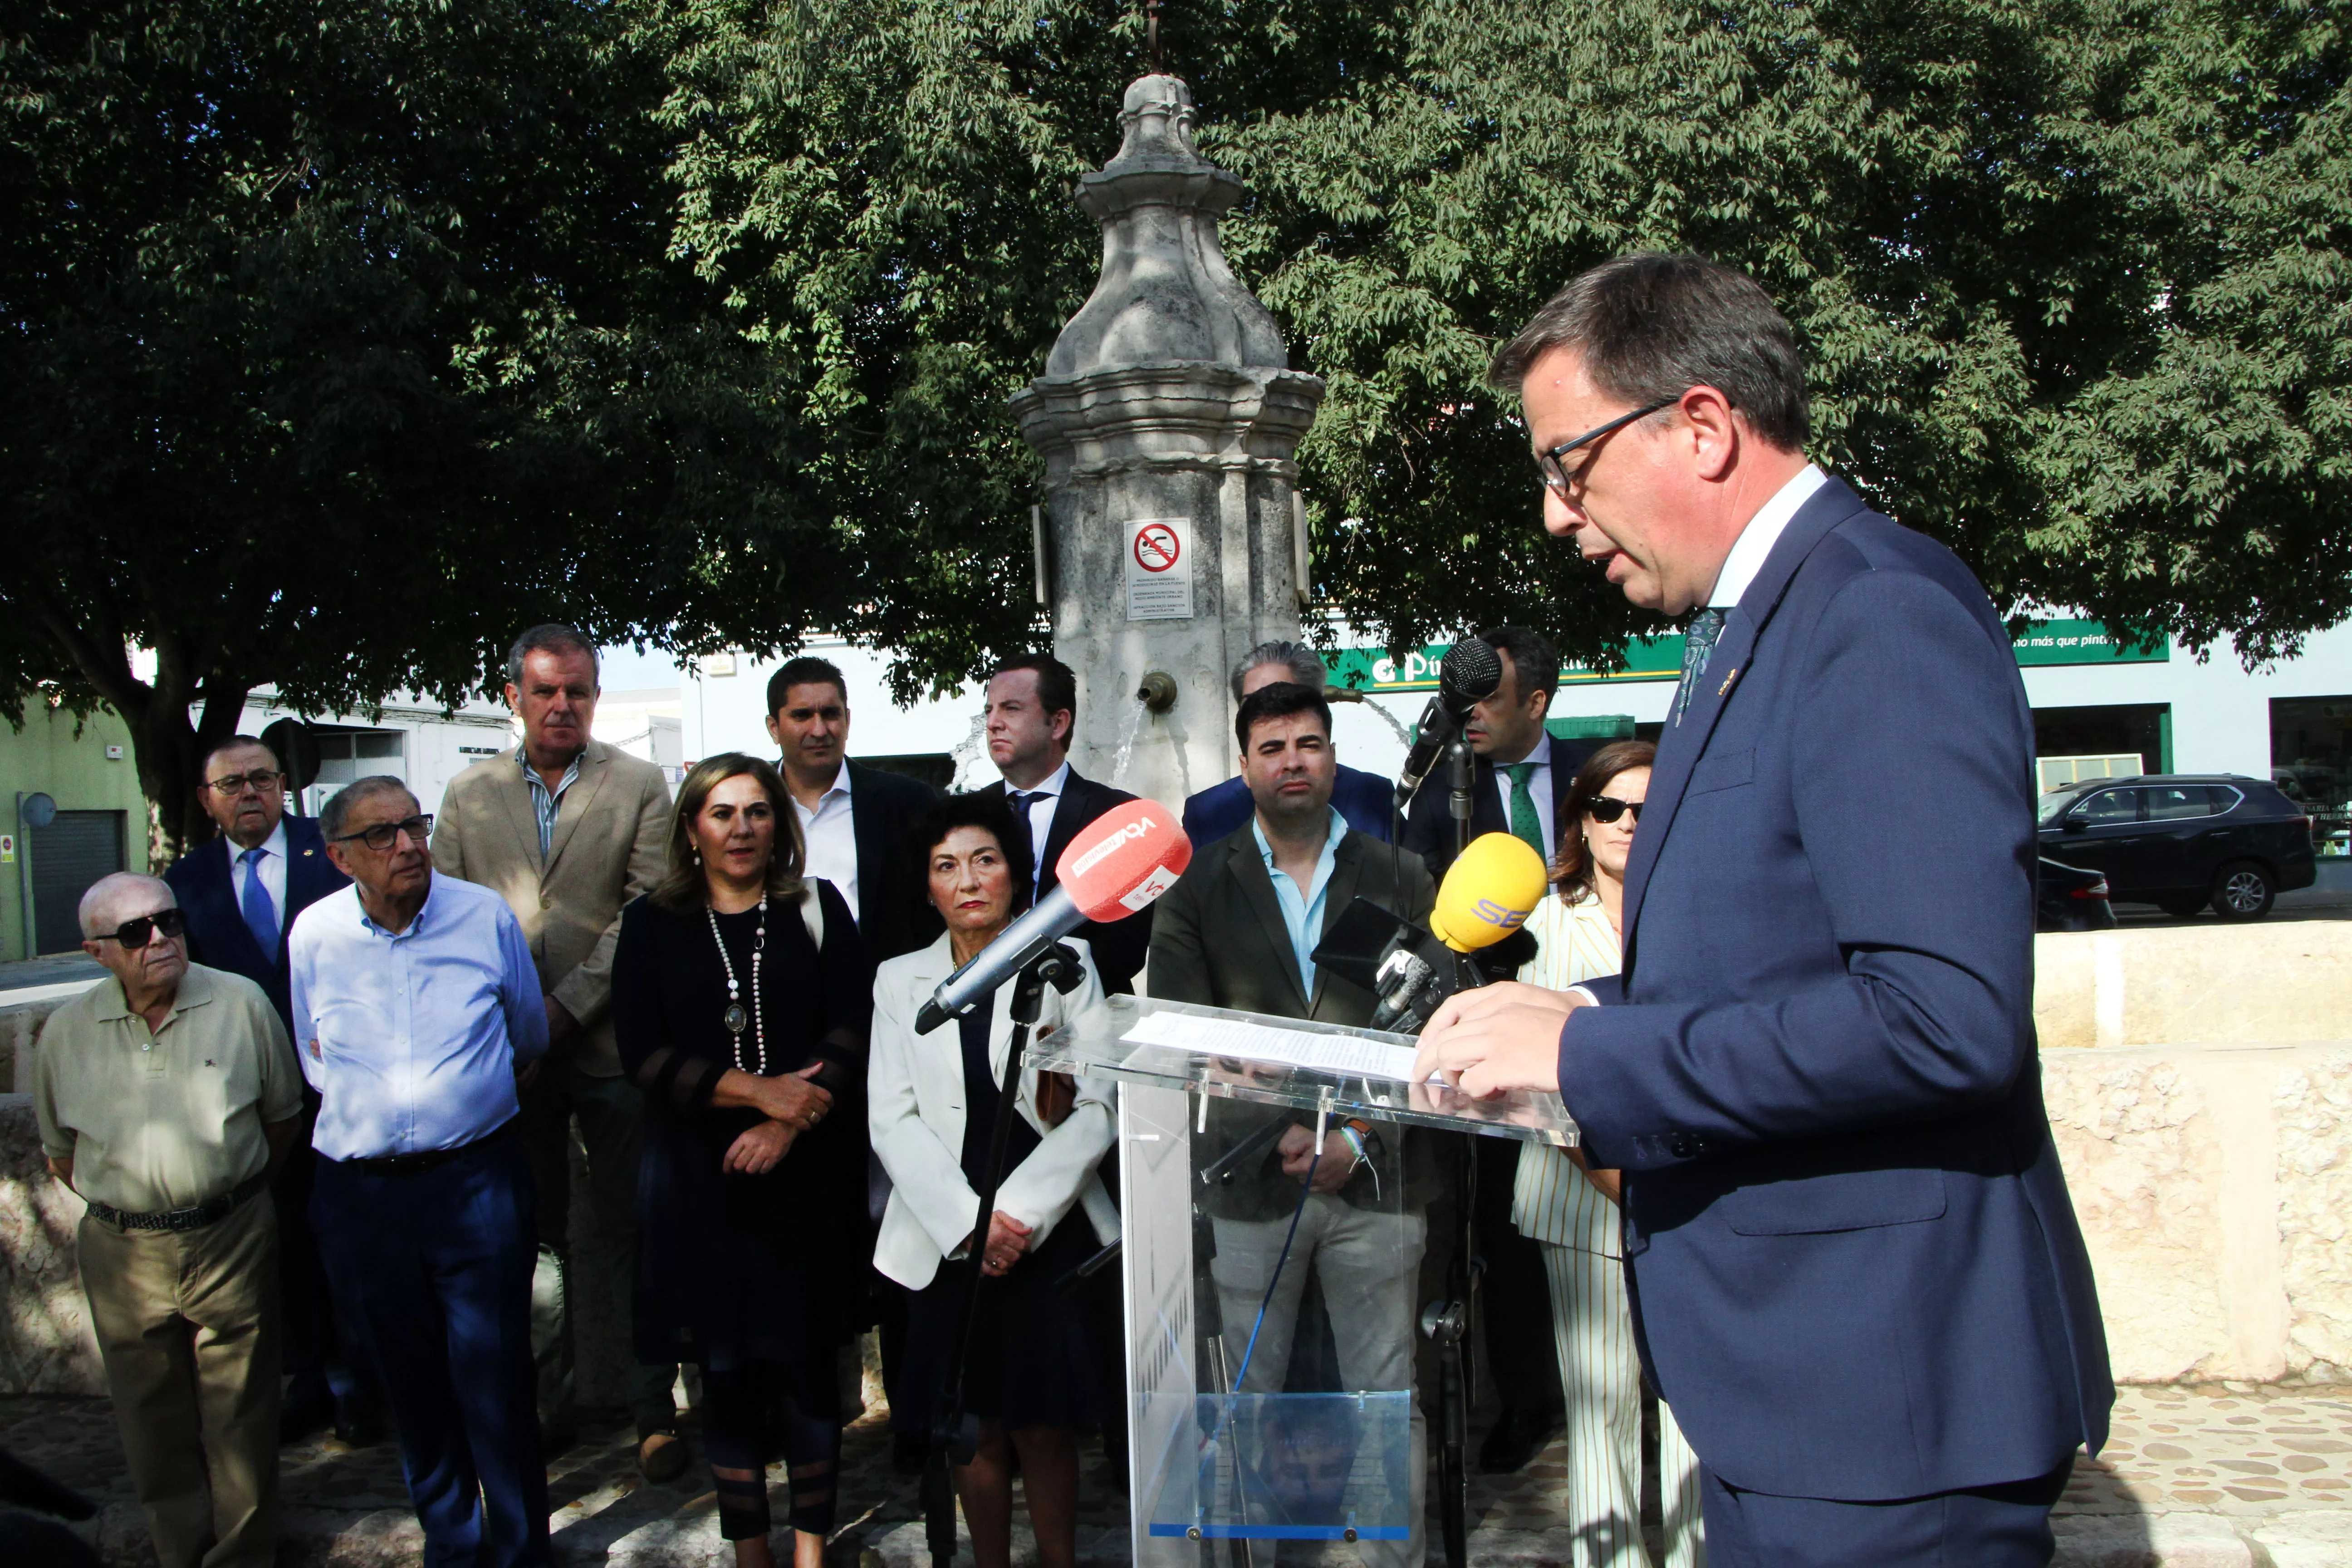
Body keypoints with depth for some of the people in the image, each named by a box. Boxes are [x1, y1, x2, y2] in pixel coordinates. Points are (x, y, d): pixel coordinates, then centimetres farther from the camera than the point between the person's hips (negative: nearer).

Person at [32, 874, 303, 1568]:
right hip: (123, 1252, 1)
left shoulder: (241, 1004, -5)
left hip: (234, 1241, -1)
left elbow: (284, 1114, 6)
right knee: (155, 1420, 12)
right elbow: (60, 1151, 11)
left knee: (240, 1413, 10)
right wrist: (127, 1207, 9)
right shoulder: (65, 1034, -2)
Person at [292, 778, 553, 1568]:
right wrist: (367, 1107, 12)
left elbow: (529, 1036, 14)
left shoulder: (486, 915, -2)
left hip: (478, 1181, -2)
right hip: (361, 1194, 2)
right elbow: (314, 1061, 17)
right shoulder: (314, 935, 1)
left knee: (496, 1381, -1)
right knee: (411, 1384, 13)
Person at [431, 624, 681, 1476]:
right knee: (531, 1236, 11)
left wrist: (568, 1005, -13)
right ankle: (546, 1406, 23)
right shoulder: (467, 794, 9)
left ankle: (654, 1412, 11)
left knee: (634, 1232, 1)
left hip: (609, 1043, -2)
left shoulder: (639, 786, 2)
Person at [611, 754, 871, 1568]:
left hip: (803, 1169, 0)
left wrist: (789, 1121, -15)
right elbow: (641, 1053, -3)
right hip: (697, 1175, 0)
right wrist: (757, 1089, -12)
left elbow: (853, 1030, -2)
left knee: (806, 1358, 4)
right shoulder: (652, 925, 5)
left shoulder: (818, 908, 5)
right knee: (725, 1366, 7)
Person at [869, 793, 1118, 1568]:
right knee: (977, 1430, 6)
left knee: (1045, 1429, 1)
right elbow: (893, 1121, 1)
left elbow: (1098, 1110, -3)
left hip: (1052, 1237, -1)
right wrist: (969, 1224, -11)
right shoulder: (899, 980, 10)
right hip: (948, 1243, 2)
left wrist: (1021, 1215, -13)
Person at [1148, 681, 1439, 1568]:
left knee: (1387, 1398, 7)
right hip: (1251, 1184, 0)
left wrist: (1357, 1138, -9)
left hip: (1376, 1180, 1)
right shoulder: (1198, 888, 6)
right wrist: (1277, 1135, -12)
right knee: (1246, 1401, 6)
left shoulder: (1399, 882, 8)